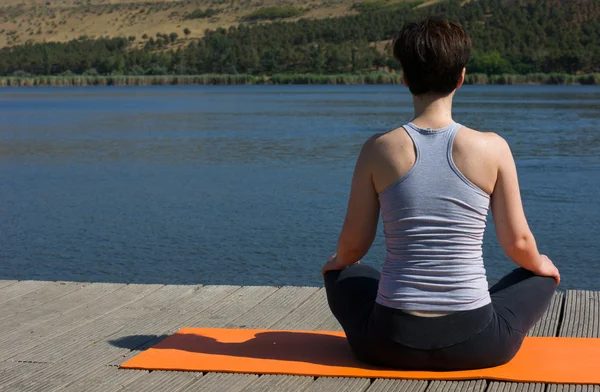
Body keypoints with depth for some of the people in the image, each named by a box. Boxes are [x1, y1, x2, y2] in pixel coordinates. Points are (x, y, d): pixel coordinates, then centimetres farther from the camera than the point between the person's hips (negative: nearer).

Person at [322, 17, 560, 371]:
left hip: (391, 343, 1)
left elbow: (353, 246, 0)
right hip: (475, 345, 0)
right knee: (542, 276, 31)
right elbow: (518, 242, -1)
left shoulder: (380, 149, -7)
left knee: (341, 275, 34)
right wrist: (541, 264, 22)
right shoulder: (492, 149, -9)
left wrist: (338, 260, 24)